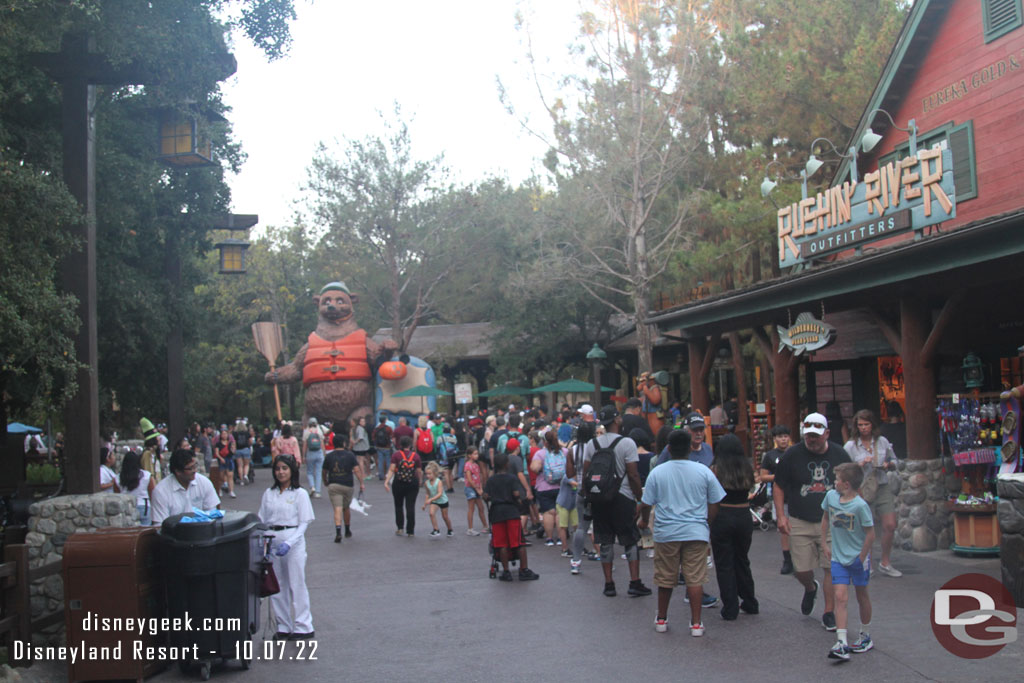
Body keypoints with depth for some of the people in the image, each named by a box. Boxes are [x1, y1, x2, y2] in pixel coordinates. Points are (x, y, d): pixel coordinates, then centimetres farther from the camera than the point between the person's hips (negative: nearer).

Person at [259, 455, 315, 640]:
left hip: (293, 542, -4)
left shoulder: (300, 493, -2)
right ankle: (284, 627, 18)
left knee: (296, 584, -2)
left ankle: (303, 627, 5)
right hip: (272, 541, 4)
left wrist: (289, 543, -18)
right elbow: (262, 520, 13)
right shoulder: (269, 494, 10)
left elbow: (303, 523, -6)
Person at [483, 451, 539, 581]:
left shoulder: (491, 479, 6)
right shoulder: (512, 478, -2)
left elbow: (486, 496, -2)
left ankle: (506, 572, 6)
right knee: (519, 543, 3)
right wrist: (519, 500, 6)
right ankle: (524, 570, 3)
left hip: (496, 513, 3)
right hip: (512, 512, -2)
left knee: (502, 544, 5)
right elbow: (516, 493, -14)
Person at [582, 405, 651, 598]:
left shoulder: (592, 444, 4)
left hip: (599, 498, 4)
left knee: (606, 542, 9)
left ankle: (609, 584, 11)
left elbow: (585, 473, 5)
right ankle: (635, 583, 2)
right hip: (622, 497, -4)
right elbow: (633, 475, -10)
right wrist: (640, 498, -3)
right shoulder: (627, 443, -9)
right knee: (631, 542, 5)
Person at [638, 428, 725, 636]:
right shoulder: (703, 472, -2)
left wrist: (644, 520, 20)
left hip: (666, 532, 0)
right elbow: (714, 504, 4)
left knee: (665, 578, 11)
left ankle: (661, 619, 24)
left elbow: (646, 504, -1)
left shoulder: (657, 472, -4)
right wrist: (708, 525, 20)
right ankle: (696, 623, 5)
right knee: (695, 578, 4)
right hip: (696, 532, 0)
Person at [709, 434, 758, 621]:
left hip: (722, 517, -4)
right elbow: (750, 490, 9)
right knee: (742, 561, 20)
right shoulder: (747, 469, -1)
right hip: (744, 516, 4)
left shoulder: (716, 470, -10)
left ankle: (730, 609, 7)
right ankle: (750, 604, 28)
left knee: (724, 565, 6)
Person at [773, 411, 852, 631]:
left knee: (832, 568, -3)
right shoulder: (793, 454, -2)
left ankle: (829, 613, 11)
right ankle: (810, 588, 36)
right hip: (800, 523, 0)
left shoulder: (839, 455, 3)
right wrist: (781, 515, -5)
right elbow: (779, 487, 4)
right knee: (801, 570, 1)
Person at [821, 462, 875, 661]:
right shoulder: (831, 496, -3)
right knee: (840, 597, -8)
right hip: (838, 557, 4)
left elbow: (870, 534, -15)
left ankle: (866, 637, 33)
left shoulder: (860, 505, -21)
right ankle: (841, 644, -14)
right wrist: (825, 544, 12)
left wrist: (862, 557, -12)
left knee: (862, 595, 14)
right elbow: (826, 518, 14)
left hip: (857, 557, -4)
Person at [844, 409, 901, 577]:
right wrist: (861, 464, -19)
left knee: (890, 525, -1)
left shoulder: (882, 442, 6)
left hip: (883, 488, 3)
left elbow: (894, 460, 18)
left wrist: (888, 465, -3)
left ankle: (885, 563, 16)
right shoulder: (850, 446, -2)